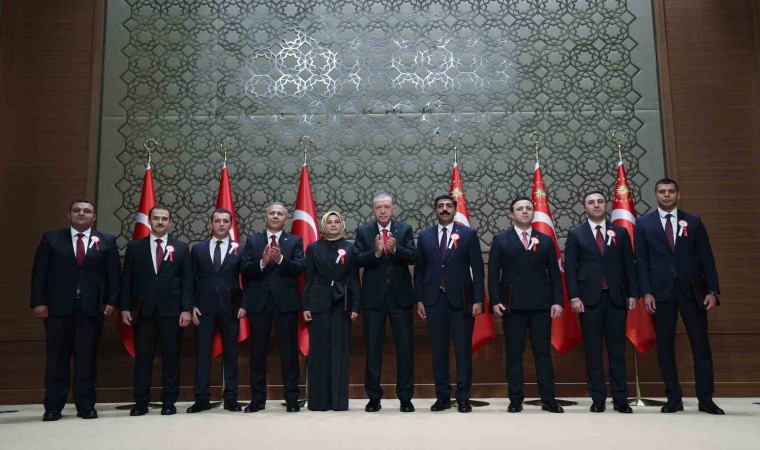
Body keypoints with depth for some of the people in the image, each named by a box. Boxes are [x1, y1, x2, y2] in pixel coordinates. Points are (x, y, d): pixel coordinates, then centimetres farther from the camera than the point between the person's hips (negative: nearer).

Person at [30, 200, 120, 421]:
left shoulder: (107, 241, 8)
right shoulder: (51, 239, 8)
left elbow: (113, 274, 4)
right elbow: (39, 272, 4)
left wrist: (112, 301, -5)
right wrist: (39, 301, -4)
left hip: (92, 308, 0)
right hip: (58, 307, 0)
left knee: (87, 358, 4)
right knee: (57, 358, 5)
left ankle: (86, 406, 11)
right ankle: (53, 407, 12)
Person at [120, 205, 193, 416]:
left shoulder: (181, 248, 6)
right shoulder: (134, 247, 8)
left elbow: (187, 281, 2)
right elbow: (127, 279, 7)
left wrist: (186, 309, -5)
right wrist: (125, 308, 0)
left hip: (171, 310, -1)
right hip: (143, 310, 1)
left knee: (171, 357, 4)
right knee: (142, 358, 5)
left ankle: (169, 401, 12)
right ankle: (141, 402, 13)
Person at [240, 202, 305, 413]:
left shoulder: (295, 241, 7)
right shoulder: (253, 241, 11)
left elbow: (300, 267, -6)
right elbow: (244, 269, 0)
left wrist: (281, 259, -22)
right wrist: (262, 262, -18)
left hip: (285, 301, -1)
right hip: (258, 301, 2)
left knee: (289, 351, 2)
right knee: (258, 352, 7)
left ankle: (292, 399, 9)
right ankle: (258, 399, 16)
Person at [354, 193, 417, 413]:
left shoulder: (405, 229, 3)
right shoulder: (363, 232, 3)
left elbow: (413, 257, -9)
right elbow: (357, 260, -8)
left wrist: (395, 249, -26)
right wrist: (375, 252, -25)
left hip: (400, 296, 0)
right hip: (373, 297, 0)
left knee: (405, 348, 4)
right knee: (373, 349, 7)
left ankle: (405, 398, 15)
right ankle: (374, 398, 19)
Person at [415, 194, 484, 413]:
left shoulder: (468, 234, 3)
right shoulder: (425, 236, 10)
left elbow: (477, 268, 0)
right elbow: (419, 270, 10)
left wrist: (478, 300, -6)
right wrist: (419, 299, 3)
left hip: (460, 300, -2)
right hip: (434, 300, 2)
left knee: (463, 350, 1)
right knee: (439, 350, 7)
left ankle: (463, 398, 10)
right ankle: (442, 396, 16)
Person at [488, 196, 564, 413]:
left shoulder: (546, 240, 12)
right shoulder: (501, 240, 6)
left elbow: (554, 273, 8)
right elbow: (493, 273, 1)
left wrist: (557, 301, -1)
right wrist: (495, 301, -9)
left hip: (541, 305, 2)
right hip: (512, 305, -1)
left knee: (543, 353, 4)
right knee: (514, 355, 3)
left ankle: (548, 400, 10)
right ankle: (516, 400, 10)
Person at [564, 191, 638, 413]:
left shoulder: (620, 232, 11)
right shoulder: (575, 234, 6)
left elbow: (629, 265, 9)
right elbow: (570, 268, 1)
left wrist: (632, 294, 1)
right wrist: (574, 297, -7)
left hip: (616, 297, 1)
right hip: (589, 298, -1)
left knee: (617, 350, 4)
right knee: (593, 351, 2)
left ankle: (620, 399, 10)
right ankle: (598, 399, 8)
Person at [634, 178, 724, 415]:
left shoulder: (694, 222, 8)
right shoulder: (643, 223, 6)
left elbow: (706, 258, 5)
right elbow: (641, 261, 2)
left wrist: (712, 291, -4)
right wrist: (646, 292, -8)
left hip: (692, 289, 1)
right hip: (661, 291, -1)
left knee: (701, 344, 3)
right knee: (665, 347, 3)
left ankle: (705, 399, 11)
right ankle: (674, 398, 12)